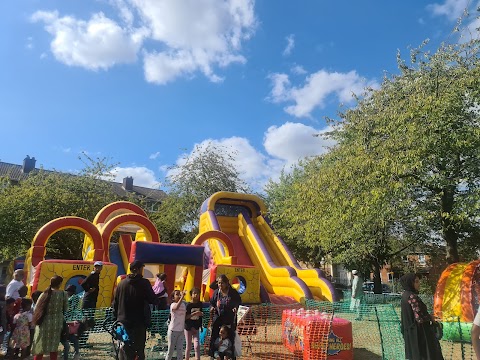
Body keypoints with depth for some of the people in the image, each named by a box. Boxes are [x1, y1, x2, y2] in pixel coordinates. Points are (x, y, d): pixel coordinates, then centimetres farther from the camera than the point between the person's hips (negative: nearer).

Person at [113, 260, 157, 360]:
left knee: (124, 351, 13)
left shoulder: (122, 283, 4)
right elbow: (154, 301, -11)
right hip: (139, 323, -4)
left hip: (123, 322, 4)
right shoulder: (144, 283, -11)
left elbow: (115, 303, 8)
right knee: (139, 351, 3)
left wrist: (116, 317, 17)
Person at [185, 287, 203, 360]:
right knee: (188, 346, 7)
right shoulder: (189, 305, -13)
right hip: (188, 327, -2)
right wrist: (194, 313, -24)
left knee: (197, 346, -6)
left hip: (196, 327, 3)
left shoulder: (200, 304, -1)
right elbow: (185, 317, -17)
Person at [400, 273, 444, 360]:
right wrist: (430, 317, -6)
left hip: (411, 332, 9)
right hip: (419, 333, -9)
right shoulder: (412, 297, -22)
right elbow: (419, 318, -25)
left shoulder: (405, 295, 5)